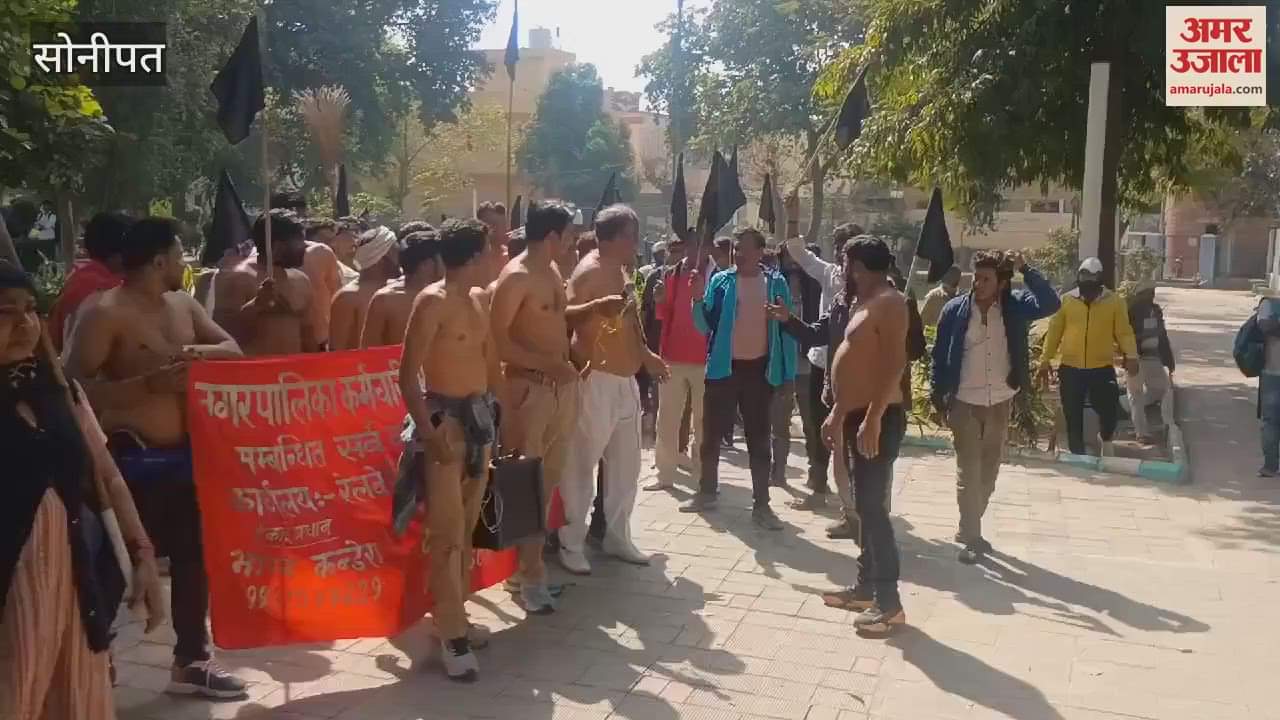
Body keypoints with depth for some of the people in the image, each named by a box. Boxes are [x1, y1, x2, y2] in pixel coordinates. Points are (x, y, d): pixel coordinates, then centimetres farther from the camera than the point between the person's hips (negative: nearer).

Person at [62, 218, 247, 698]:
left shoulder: (183, 304, 9)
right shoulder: (107, 314, -14)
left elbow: (233, 349, 13)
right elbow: (75, 388, -20)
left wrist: (201, 352, -8)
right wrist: (147, 383, -27)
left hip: (183, 453, 8)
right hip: (133, 458, -8)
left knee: (193, 557, 15)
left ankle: (191, 661, 29)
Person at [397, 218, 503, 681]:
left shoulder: (477, 300, 13)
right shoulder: (433, 302, -11)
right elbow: (408, 374, -15)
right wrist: (429, 433, -21)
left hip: (479, 415, 8)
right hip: (446, 418, -8)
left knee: (468, 528, 12)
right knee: (447, 533, -7)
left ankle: (456, 617, 22)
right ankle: (453, 636, -3)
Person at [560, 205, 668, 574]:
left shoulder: (620, 270, 16)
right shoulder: (590, 270, -12)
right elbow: (564, 314, -24)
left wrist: (646, 355, 27)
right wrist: (597, 306, -40)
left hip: (624, 380, 9)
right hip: (596, 380, -9)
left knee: (625, 464, 14)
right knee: (581, 464, -4)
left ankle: (617, 537, 25)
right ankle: (571, 544, 5)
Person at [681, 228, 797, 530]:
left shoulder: (776, 283, -1)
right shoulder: (721, 281, -1)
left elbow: (787, 327, 1)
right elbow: (704, 325, -4)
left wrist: (786, 372, -5)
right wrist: (698, 299, -22)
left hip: (760, 369, -1)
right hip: (723, 367, 1)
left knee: (759, 439, 6)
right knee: (712, 433, 10)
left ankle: (761, 504, 11)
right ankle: (707, 492, 25)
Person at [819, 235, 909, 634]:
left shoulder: (889, 302, -14)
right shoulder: (865, 303, 16)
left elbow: (895, 364, -23)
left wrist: (873, 419, -27)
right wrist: (837, 414, 22)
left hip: (878, 419, -10)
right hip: (857, 416, 10)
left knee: (872, 507, -10)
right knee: (865, 506, 14)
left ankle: (890, 602, -4)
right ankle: (866, 587, 22)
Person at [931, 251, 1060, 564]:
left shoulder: (1015, 307, -5)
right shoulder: (955, 310, -8)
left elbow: (1051, 304, -20)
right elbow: (940, 354, -2)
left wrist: (1026, 270, -24)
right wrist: (938, 395, -2)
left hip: (1001, 403, 3)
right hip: (965, 404, -3)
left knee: (988, 471, 13)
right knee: (969, 471, -3)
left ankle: (969, 529, 29)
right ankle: (971, 536, 5)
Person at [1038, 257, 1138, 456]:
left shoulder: (1114, 301, 1)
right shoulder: (1066, 300, 3)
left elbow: (1123, 331, -2)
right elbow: (1054, 331, 6)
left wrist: (1131, 355, -18)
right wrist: (1045, 359, 3)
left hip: (1102, 368, -1)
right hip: (1071, 368, 1)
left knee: (1108, 407, -7)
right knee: (1073, 416, 7)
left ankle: (1106, 440, 25)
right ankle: (1077, 454, 21)